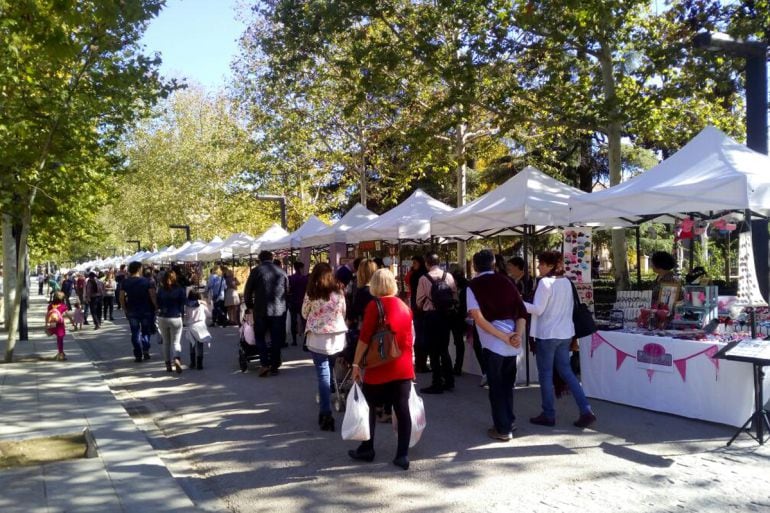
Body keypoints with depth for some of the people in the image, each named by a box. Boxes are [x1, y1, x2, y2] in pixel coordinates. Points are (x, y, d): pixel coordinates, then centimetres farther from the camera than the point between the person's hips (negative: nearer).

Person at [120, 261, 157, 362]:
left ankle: (138, 355, 5)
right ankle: (146, 350, -1)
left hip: (132, 311, 1)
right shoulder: (147, 281, -7)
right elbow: (152, 296, -13)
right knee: (146, 331, 15)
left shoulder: (125, 282, 0)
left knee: (135, 332, 7)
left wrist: (125, 309, 7)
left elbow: (121, 298, -1)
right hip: (146, 310, -1)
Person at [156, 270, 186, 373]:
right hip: (176, 318, -2)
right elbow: (183, 303, -4)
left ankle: (168, 365, 15)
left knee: (166, 342, 14)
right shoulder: (180, 289, -7)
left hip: (162, 318, 2)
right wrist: (182, 314, 11)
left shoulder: (161, 290, -2)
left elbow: (157, 304, 3)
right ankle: (177, 359, -25)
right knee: (176, 342, 1)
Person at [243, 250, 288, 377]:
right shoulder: (282, 272, 6)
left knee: (260, 336, 11)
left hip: (261, 310, -2)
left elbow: (247, 293, 0)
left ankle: (265, 364, -2)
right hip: (279, 310, 2)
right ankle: (274, 366, 13)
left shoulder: (256, 271, -2)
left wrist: (250, 307, 15)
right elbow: (287, 290, 12)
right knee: (276, 338, 10)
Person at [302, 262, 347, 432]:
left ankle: (326, 414, -4)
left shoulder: (311, 294, -7)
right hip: (337, 338, 2)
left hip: (317, 340, -2)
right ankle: (325, 409, 29)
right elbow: (344, 313, 8)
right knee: (331, 373, 17)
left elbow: (304, 314, 5)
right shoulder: (338, 292, -2)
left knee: (323, 376, -1)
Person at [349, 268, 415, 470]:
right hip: (403, 367, 5)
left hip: (380, 368, -5)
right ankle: (402, 455, 6)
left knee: (369, 407, 12)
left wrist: (356, 363, -8)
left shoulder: (374, 305, -9)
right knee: (402, 409, 5)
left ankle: (366, 450, 22)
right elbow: (409, 338, 13)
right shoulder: (404, 306, 8)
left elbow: (364, 338, -13)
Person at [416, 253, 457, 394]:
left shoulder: (424, 279, -10)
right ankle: (449, 381, 21)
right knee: (444, 349, 17)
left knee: (434, 350, 4)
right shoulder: (449, 276, -2)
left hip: (431, 316, -4)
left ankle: (437, 384, 6)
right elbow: (455, 296, 0)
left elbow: (419, 301, -5)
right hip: (447, 315, 4)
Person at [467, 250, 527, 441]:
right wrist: (518, 335, -7)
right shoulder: (506, 281, 11)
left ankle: (503, 429, 13)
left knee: (496, 386, 9)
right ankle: (510, 421, 32)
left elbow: (479, 319, -13)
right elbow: (522, 311, 3)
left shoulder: (473, 286, -1)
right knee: (507, 383, 21)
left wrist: (504, 337, -11)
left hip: (494, 343, -4)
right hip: (513, 342, 5)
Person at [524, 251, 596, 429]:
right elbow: (570, 307, 15)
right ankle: (586, 411, 7)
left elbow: (537, 309, -17)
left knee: (546, 375, 4)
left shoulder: (545, 282, -16)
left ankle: (548, 415, 13)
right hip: (565, 333, 8)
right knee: (566, 371, 13)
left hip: (547, 334, -8)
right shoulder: (566, 282, 8)